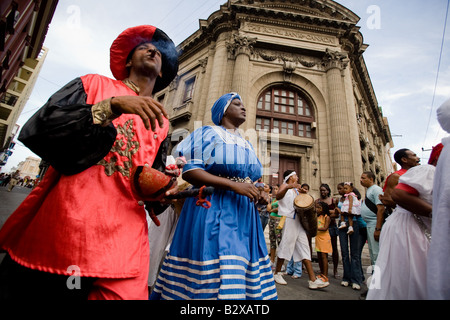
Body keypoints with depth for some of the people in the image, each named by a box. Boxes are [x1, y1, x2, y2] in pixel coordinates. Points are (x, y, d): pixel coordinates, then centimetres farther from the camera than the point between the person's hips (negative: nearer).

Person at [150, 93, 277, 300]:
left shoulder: (246, 144, 20)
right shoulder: (208, 134, 0)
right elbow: (188, 171, -13)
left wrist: (258, 193, 0)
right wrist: (234, 185, -20)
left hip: (242, 213, 7)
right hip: (211, 211, -7)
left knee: (240, 267, 9)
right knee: (212, 265, -4)